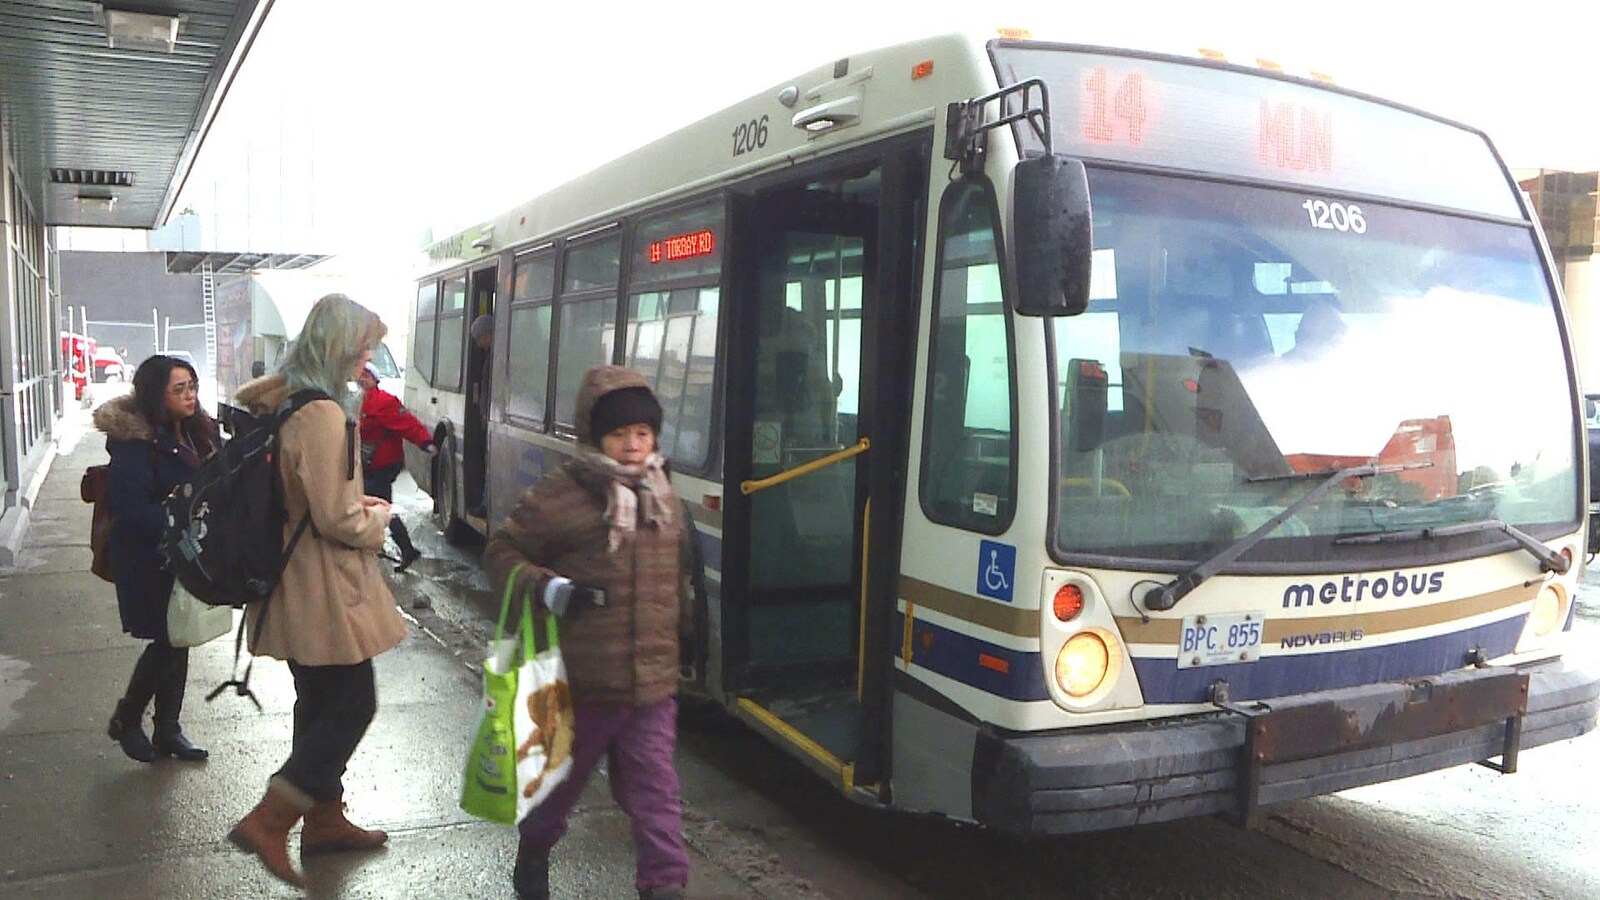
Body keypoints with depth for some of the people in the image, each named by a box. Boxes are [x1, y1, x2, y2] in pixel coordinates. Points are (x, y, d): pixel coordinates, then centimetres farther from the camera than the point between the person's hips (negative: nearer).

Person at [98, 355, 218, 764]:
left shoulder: (196, 432, 6)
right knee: (168, 642, -3)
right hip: (150, 561, -7)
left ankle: (168, 729, 24)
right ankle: (126, 719, 20)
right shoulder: (134, 442, -18)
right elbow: (130, 508, -22)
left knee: (179, 641, 13)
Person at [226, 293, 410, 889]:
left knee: (322, 702, 20)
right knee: (353, 704, 1)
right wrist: (379, 517, -3)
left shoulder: (287, 396, 7)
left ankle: (325, 821, 33)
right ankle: (267, 823, 4)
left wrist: (358, 503, 12)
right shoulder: (325, 413, -23)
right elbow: (337, 518, -23)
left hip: (300, 581, 10)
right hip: (325, 584, -10)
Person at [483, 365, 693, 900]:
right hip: (582, 681, -3)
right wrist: (546, 588, -21)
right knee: (563, 773, 18)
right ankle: (534, 851, 44)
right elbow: (501, 553, -6)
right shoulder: (560, 495, -12)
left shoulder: (661, 495, 8)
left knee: (654, 787, 4)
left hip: (653, 681, 4)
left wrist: (683, 628, 22)